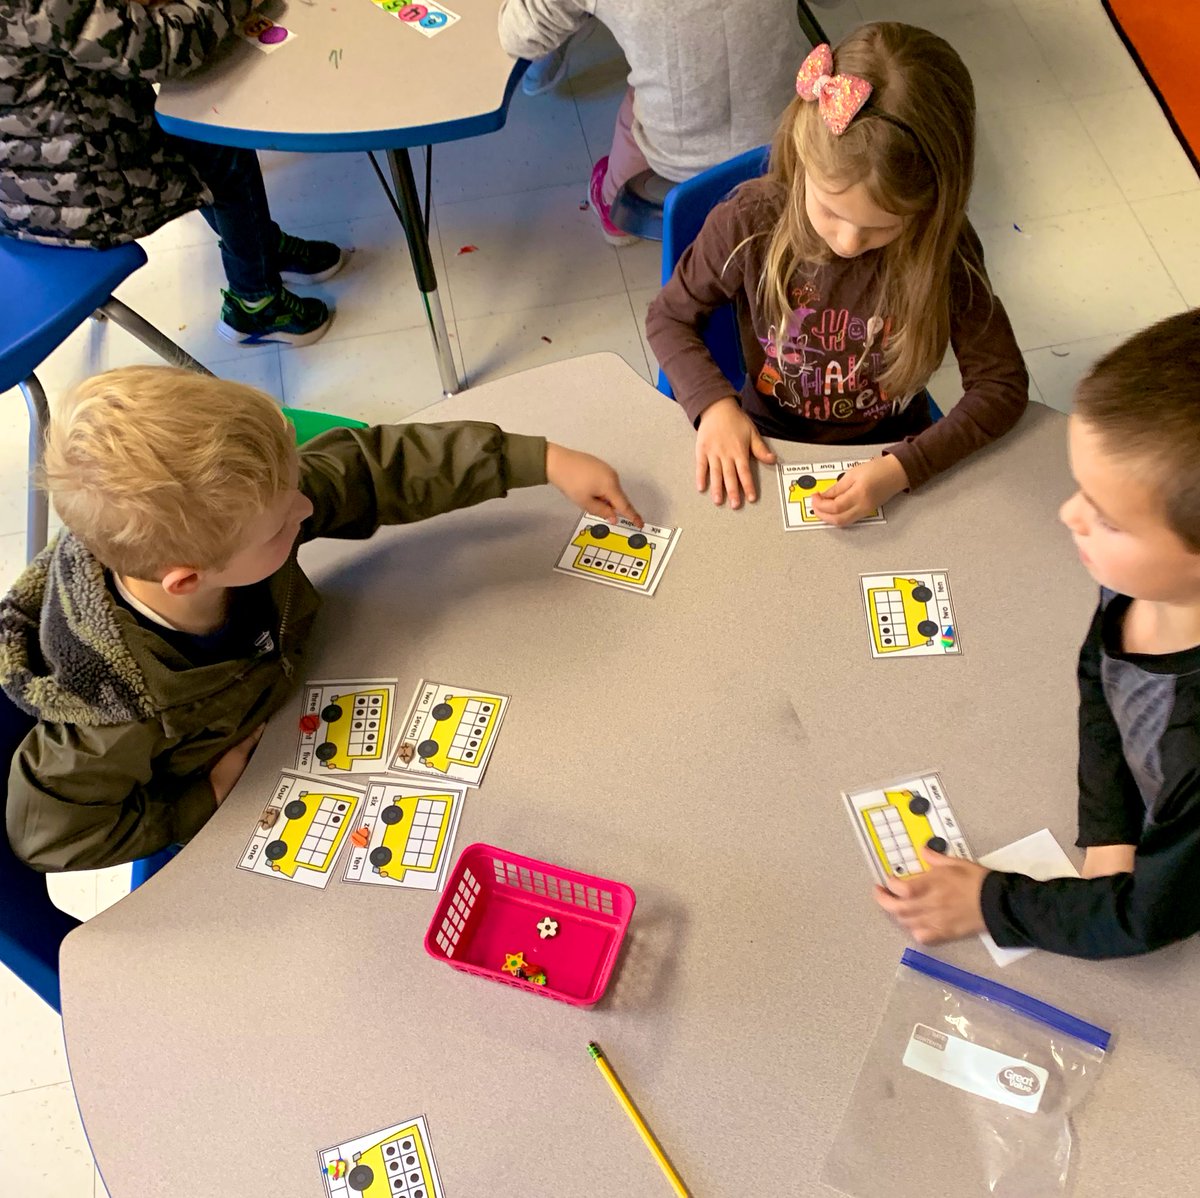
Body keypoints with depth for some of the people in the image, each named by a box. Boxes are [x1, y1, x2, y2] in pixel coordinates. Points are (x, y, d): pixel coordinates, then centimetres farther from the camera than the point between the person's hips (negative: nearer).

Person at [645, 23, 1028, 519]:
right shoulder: (748, 223, -20)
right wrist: (714, 403, -21)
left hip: (889, 446, 1)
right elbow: (669, 316, -4)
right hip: (769, 441, 0)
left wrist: (901, 468, -27)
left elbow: (1002, 384, -13)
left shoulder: (943, 251, -19)